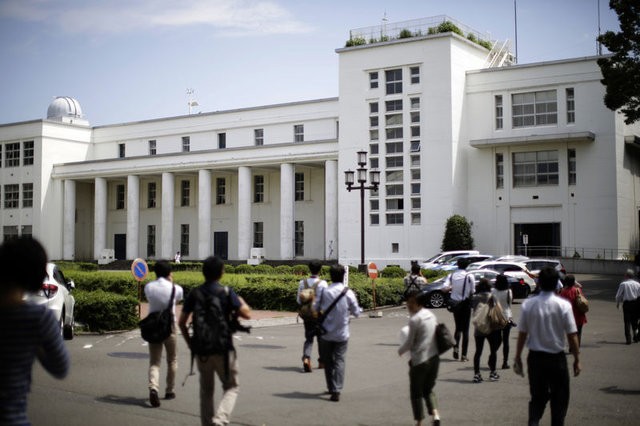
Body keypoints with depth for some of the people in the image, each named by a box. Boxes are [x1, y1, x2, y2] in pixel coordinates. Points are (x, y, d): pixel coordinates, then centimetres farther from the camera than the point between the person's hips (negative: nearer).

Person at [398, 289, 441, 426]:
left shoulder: (414, 319, -16)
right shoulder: (431, 315, 7)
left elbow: (409, 342, -10)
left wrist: (400, 350, 8)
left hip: (419, 360, -7)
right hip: (434, 357, 7)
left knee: (416, 392, 8)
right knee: (428, 389, 21)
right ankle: (435, 414, 2)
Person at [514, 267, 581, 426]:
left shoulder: (528, 304, -6)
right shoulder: (563, 305, -11)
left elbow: (522, 334, -2)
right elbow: (572, 335, -8)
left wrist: (517, 357, 9)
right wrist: (577, 359, 2)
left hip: (535, 357, 2)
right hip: (557, 358, -2)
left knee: (537, 396, 14)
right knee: (559, 398, 15)